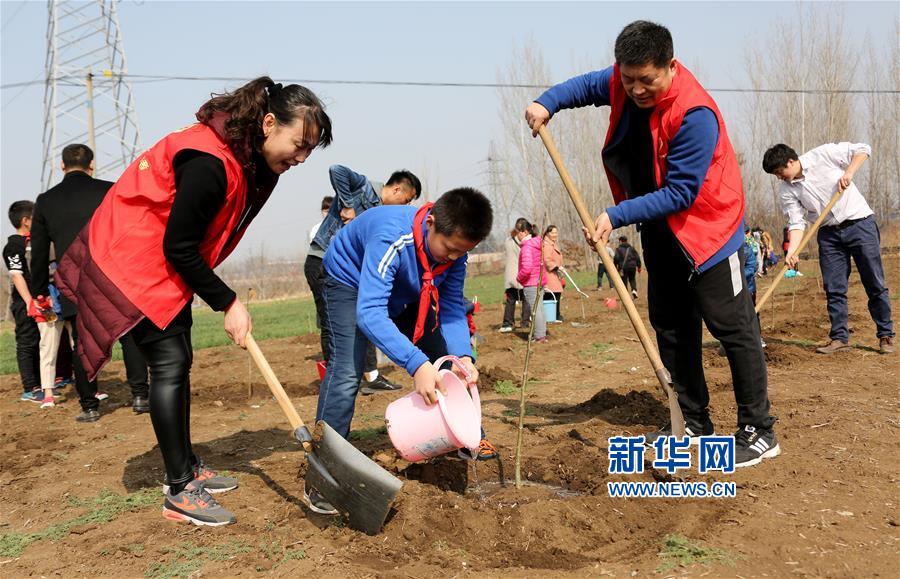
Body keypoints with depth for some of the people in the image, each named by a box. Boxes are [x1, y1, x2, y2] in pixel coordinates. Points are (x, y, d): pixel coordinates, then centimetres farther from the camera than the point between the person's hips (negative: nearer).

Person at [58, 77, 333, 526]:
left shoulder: (250, 158, 0)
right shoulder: (210, 162, -30)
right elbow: (179, 247, -24)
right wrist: (228, 303, -17)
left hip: (166, 264, 10)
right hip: (133, 259, -9)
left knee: (179, 360, 12)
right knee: (169, 362, -10)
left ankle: (188, 468, 23)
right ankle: (178, 492, -2)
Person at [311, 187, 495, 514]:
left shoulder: (454, 246, -22)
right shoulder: (392, 239, -42)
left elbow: (452, 305, -17)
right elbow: (369, 313, -48)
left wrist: (463, 355, -35)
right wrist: (416, 364, -57)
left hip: (408, 293, 6)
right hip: (351, 281, -6)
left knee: (448, 359, 2)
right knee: (347, 372, -24)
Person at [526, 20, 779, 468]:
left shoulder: (695, 114, -29)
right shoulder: (623, 85, -7)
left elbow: (679, 193, -27)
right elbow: (587, 85, 16)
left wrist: (617, 216, -29)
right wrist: (548, 102, -3)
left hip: (707, 227, -8)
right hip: (661, 232, 8)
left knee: (732, 327, -5)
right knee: (671, 327, 11)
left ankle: (759, 431, 6)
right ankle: (693, 421, 23)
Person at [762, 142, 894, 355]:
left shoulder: (823, 154, -12)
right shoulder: (786, 191, -3)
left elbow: (863, 149, -3)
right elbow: (797, 223, -8)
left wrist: (849, 172, -18)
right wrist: (791, 252, -21)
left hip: (859, 223, -3)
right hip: (829, 233, 4)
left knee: (875, 285, 1)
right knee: (833, 289, 1)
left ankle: (885, 335, 11)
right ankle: (839, 337, 10)